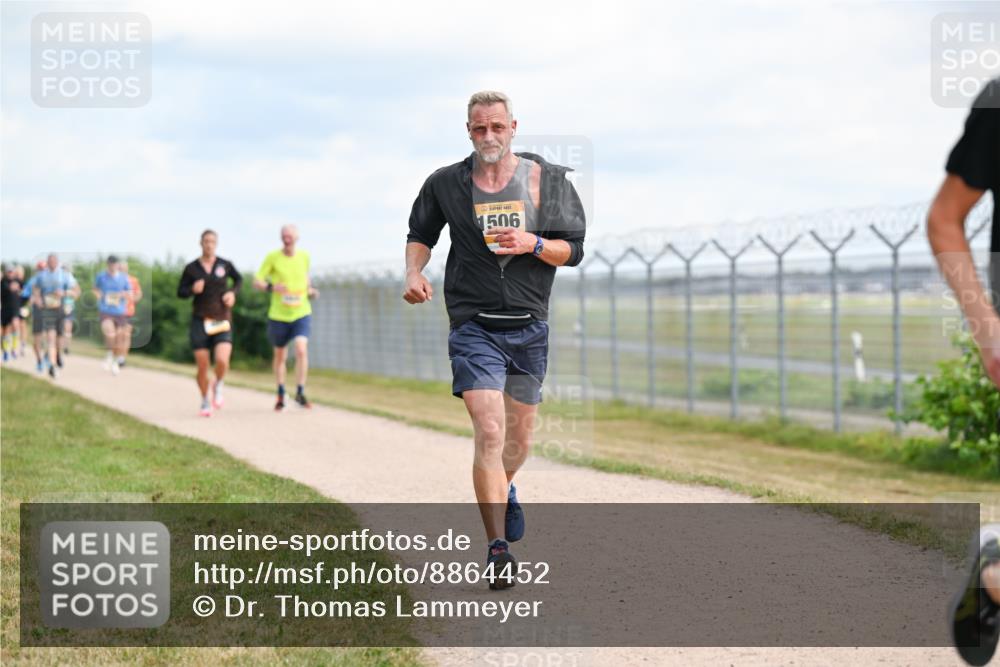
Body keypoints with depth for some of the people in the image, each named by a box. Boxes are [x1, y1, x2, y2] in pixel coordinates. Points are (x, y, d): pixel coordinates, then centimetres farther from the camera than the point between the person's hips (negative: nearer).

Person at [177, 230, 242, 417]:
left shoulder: (225, 265, 1)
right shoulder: (191, 268, -1)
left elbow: (238, 279, 20)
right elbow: (180, 292, 6)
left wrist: (232, 292, 1)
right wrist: (192, 290, -15)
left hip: (222, 321, 0)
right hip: (200, 321, 0)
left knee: (222, 360, -20)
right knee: (202, 366, 0)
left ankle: (218, 386, 12)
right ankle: (205, 402, 23)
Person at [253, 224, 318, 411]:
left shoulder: (304, 256, 3)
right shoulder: (272, 257, -5)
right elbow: (256, 281, -5)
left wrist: (310, 290, 3)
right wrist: (271, 287, -25)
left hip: (301, 313, 0)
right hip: (278, 315, 0)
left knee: (302, 349, -20)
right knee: (280, 355, 11)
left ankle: (300, 392, -11)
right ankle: (281, 395, 29)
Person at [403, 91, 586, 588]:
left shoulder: (549, 181, 0)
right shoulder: (445, 184, 0)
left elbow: (574, 249, 3)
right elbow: (420, 234, 17)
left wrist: (533, 244, -16)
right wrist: (414, 273, -2)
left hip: (530, 327, 3)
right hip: (474, 327, -2)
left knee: (520, 436, 15)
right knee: (489, 433, -16)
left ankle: (503, 489, 49)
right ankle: (497, 549, -12)